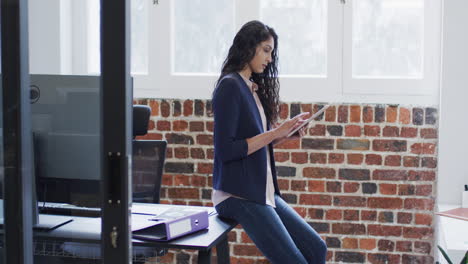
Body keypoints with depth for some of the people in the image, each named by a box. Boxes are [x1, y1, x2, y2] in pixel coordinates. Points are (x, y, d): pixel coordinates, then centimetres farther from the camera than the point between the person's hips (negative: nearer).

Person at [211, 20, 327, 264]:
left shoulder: (254, 87, 15)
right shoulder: (230, 86, -11)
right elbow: (225, 150, -18)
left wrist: (286, 134, 2)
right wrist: (274, 133, -17)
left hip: (264, 192, 8)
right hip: (238, 196, -8)